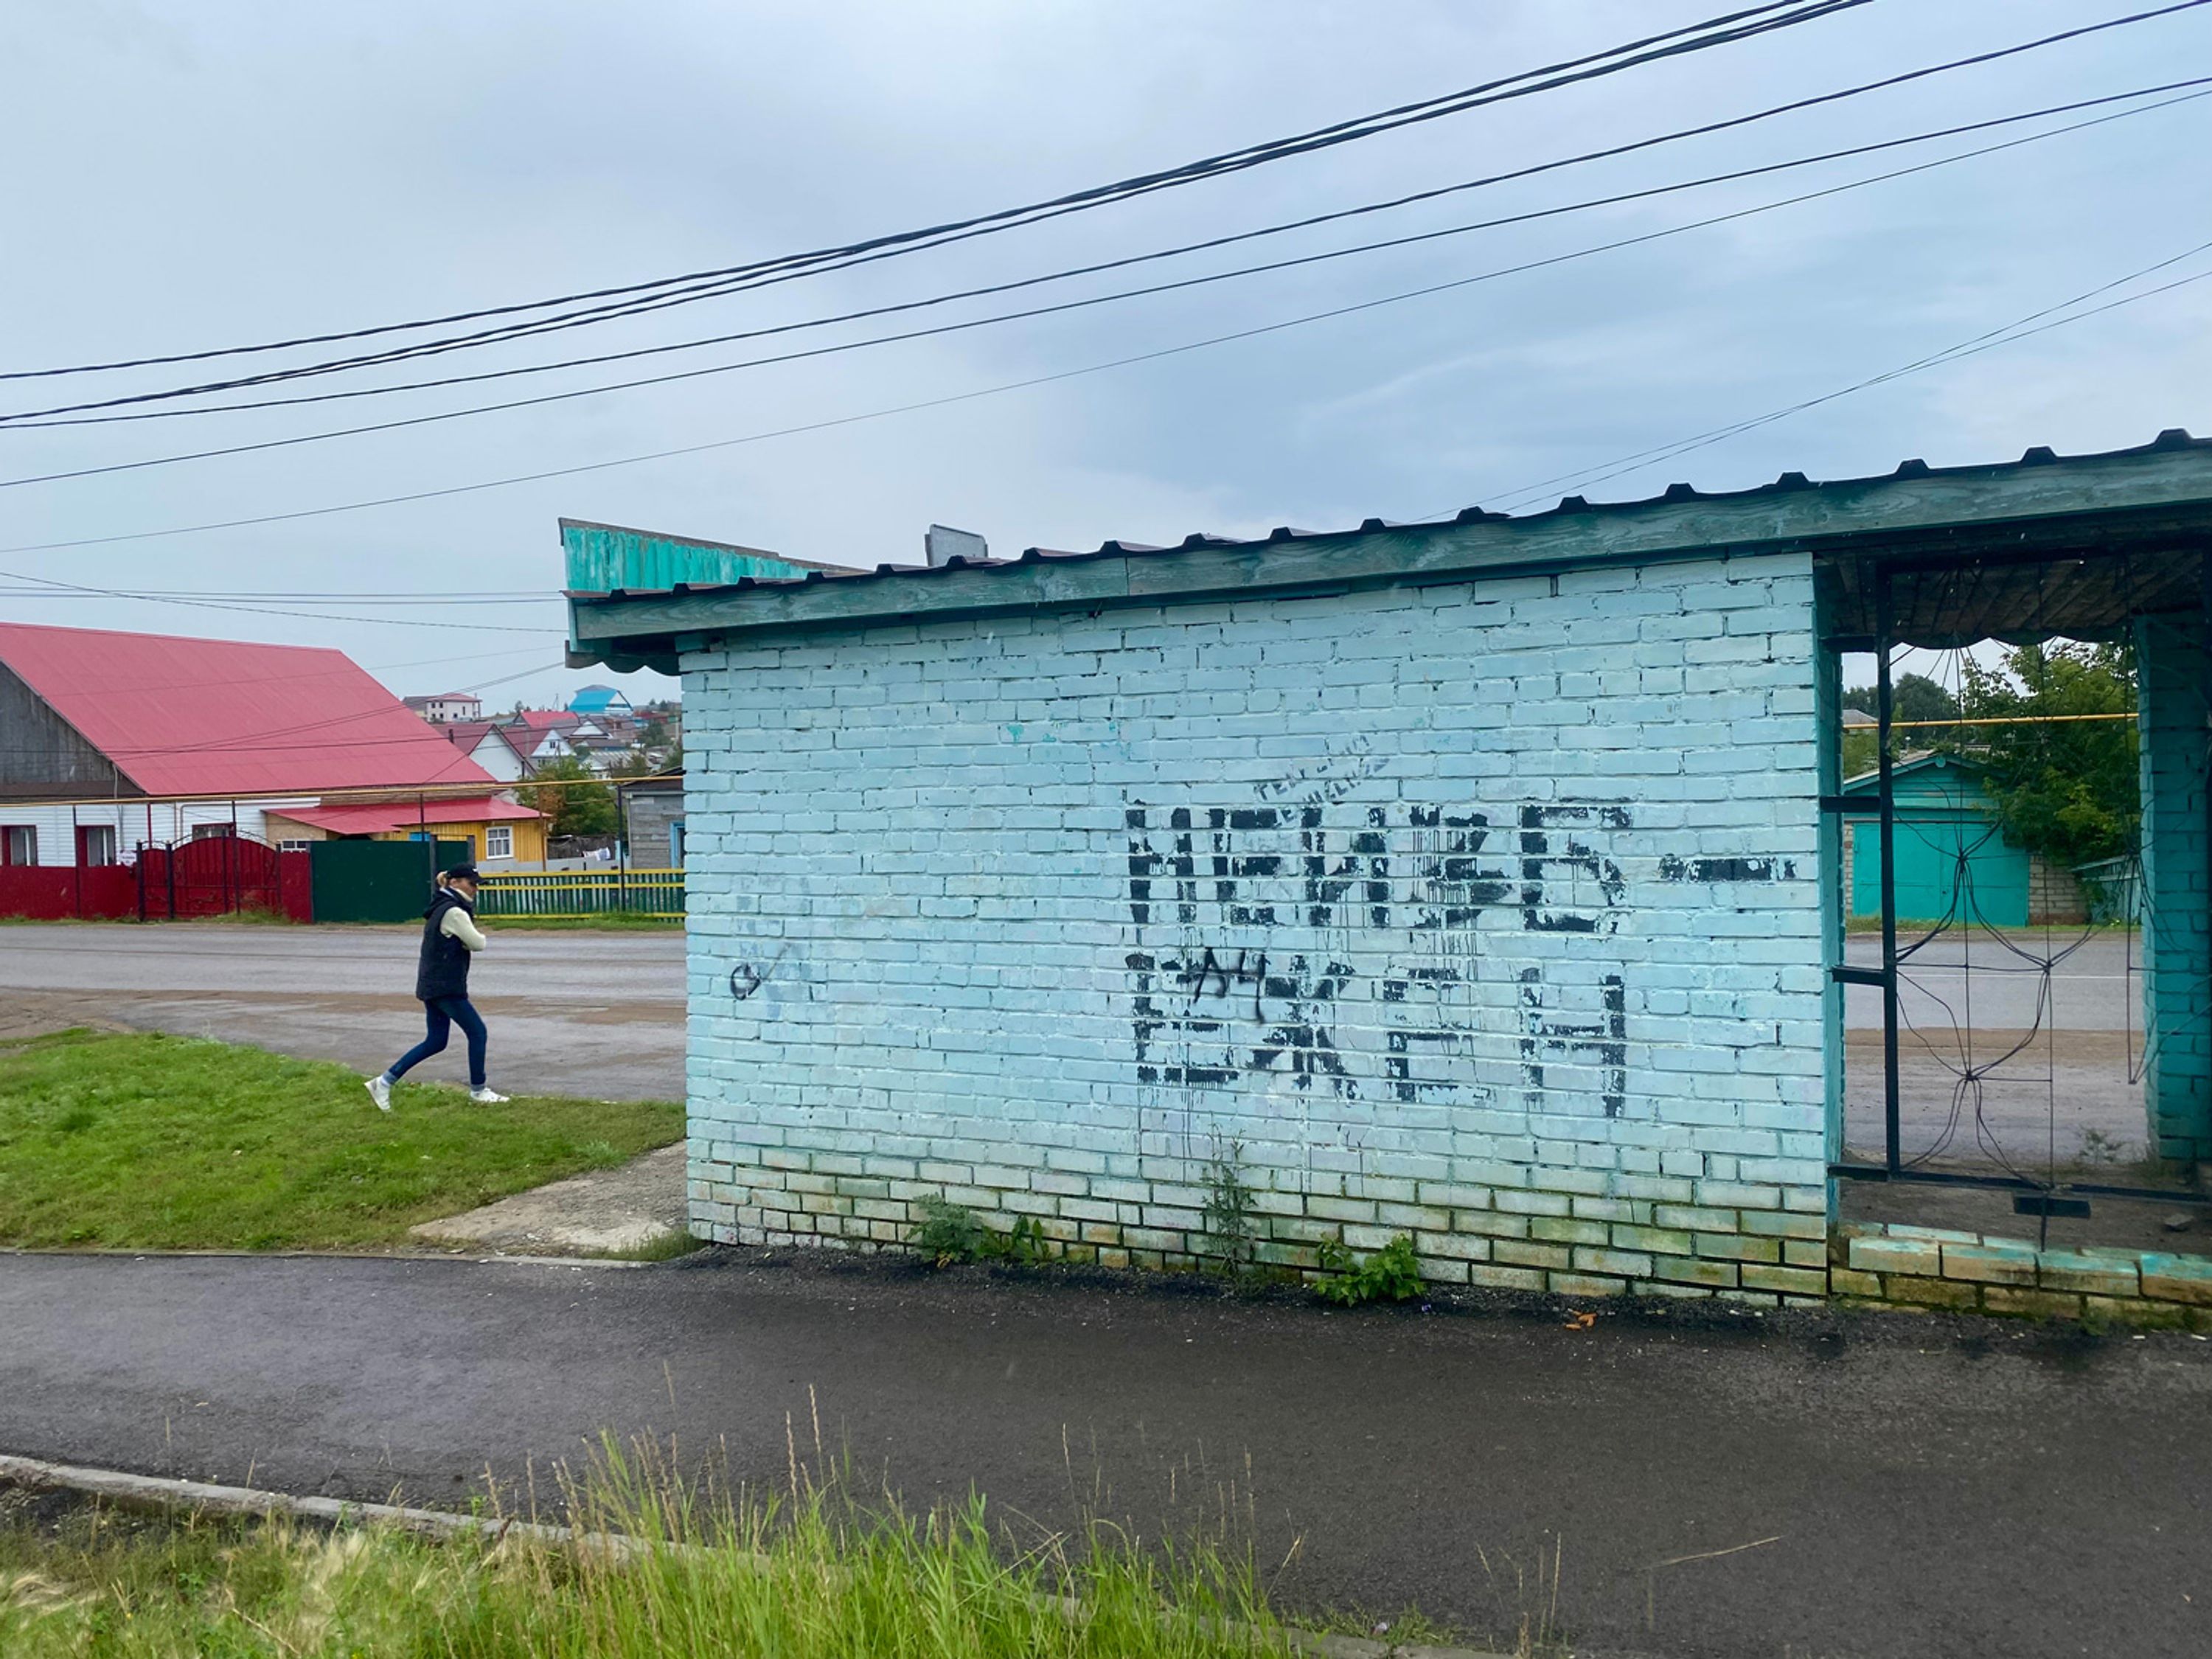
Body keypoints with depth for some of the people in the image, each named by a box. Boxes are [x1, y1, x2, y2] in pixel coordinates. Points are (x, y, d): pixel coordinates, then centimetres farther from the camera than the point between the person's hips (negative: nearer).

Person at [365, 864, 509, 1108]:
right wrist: (477, 934, 7)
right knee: (477, 1032, 1)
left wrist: (471, 936, -4)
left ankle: (384, 1083, 12)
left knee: (436, 1041, 13)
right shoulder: (454, 912, -17)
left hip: (431, 985, 10)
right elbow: (477, 944, -14)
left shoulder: (440, 908, 16)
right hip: (446, 987, -10)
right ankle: (478, 1091, 10)